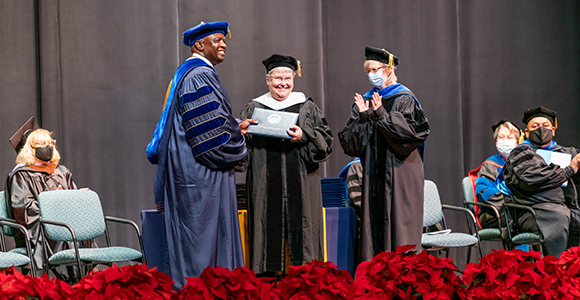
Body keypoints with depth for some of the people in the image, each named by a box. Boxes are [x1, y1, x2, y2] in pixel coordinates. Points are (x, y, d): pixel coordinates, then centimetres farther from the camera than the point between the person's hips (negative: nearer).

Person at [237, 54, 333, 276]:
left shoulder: (307, 107, 11)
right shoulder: (253, 109, 13)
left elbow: (326, 140, 4)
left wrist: (304, 136, -13)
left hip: (299, 182, 0)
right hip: (265, 185, 0)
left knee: (300, 229, -4)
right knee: (268, 229, -2)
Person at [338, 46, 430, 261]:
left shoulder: (404, 99, 1)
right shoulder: (365, 101, 13)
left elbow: (410, 131, -14)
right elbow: (349, 143, 6)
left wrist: (381, 115, -16)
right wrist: (362, 118, -10)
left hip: (399, 176, -4)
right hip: (373, 177, 5)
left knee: (398, 224, -6)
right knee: (374, 223, 1)